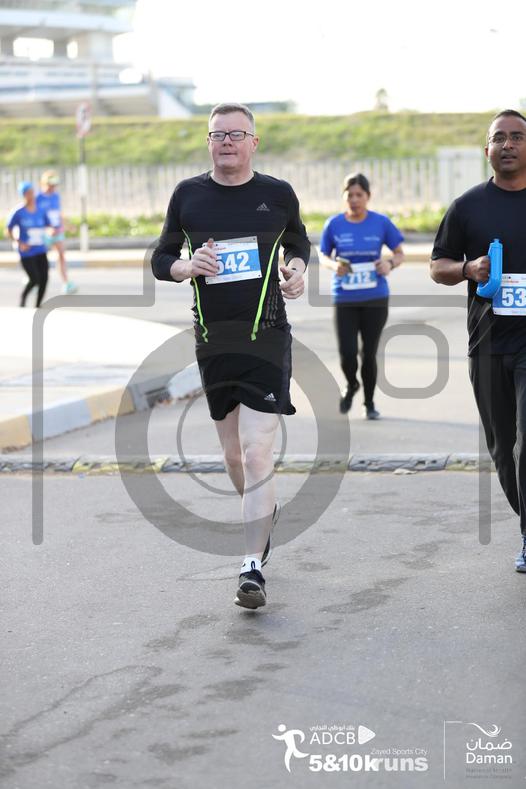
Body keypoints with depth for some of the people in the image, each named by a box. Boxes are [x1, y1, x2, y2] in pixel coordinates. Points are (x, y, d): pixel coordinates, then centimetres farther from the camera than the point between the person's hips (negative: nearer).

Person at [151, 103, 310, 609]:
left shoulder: (278, 194, 1)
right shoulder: (188, 195, 4)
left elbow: (298, 243, 19)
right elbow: (160, 260, 12)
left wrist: (297, 270, -2)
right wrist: (188, 267, -10)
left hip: (267, 340, -3)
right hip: (213, 342, 3)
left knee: (256, 453, -14)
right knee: (232, 454, 14)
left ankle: (253, 568, -12)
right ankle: (266, 513, 44)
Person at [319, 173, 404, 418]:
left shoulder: (381, 223, -2)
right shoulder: (334, 224, -1)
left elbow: (399, 253, 7)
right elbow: (323, 256, 10)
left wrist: (390, 263, -15)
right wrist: (334, 265, -12)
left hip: (375, 299, 0)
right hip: (344, 299, 0)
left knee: (369, 353, 2)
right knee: (347, 354, -7)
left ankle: (369, 404, 23)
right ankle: (351, 386, 28)